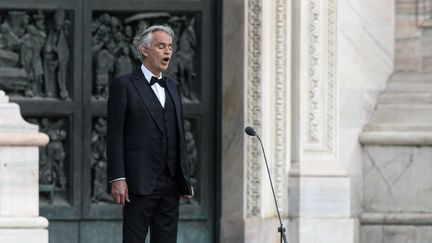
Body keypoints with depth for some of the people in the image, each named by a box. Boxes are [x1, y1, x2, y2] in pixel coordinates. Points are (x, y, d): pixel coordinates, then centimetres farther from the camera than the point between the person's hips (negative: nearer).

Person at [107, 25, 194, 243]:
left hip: (170, 184, 6)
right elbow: (115, 136, -7)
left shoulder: (173, 87, 17)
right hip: (140, 182, -6)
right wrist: (117, 179, -15)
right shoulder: (124, 86, -3)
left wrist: (185, 179, 13)